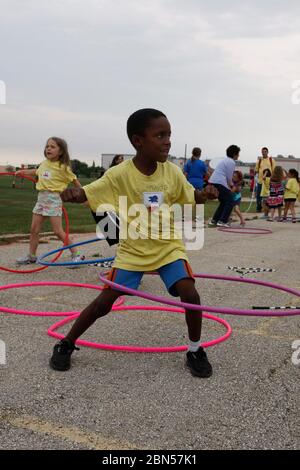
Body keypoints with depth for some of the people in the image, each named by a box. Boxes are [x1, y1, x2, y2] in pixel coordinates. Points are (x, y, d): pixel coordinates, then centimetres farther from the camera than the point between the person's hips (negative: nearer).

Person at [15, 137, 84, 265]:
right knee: (34, 229, 10)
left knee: (58, 231, -7)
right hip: (41, 198, 6)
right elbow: (37, 172, 31)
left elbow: (74, 180, 1)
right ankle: (31, 256, 24)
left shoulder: (63, 167, -9)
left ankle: (76, 255, 3)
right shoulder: (44, 163, 8)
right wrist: (23, 172, 26)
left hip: (53, 199, -6)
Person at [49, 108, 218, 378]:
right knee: (104, 302, -2)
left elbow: (192, 197, 6)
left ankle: (195, 351, 8)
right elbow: (85, 194, -19)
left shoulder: (172, 172, -8)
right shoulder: (119, 174, -18)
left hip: (168, 247, 2)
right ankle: (66, 344, 21)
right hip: (133, 250, -2)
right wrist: (71, 193, -43)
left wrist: (206, 194, -17)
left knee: (190, 295, -17)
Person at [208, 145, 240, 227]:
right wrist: (230, 186, 10)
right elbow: (229, 176, -5)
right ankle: (222, 221, -8)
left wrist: (231, 184, 26)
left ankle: (214, 220, 16)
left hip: (212, 181, 10)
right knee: (229, 202, -1)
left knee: (223, 202, 20)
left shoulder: (225, 160, 24)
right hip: (220, 183, -10)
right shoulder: (231, 162, -6)